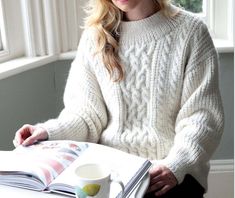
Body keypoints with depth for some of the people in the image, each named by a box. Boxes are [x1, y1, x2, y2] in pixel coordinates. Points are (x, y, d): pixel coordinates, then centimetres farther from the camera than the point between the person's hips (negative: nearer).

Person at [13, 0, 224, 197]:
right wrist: (49, 131, -14)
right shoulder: (95, 35, 5)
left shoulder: (190, 31, -3)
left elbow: (201, 115, -6)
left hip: (169, 168, -2)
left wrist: (176, 165, -20)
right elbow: (88, 112, 4)